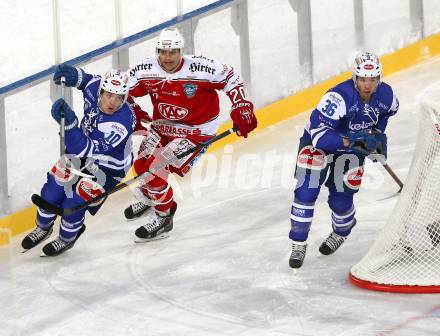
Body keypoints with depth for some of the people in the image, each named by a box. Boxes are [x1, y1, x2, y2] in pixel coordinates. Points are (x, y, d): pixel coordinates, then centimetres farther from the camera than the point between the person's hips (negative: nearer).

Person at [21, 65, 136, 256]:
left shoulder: (122, 122, -39)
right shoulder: (95, 87, -21)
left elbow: (82, 149, -40)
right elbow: (87, 79, 7)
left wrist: (69, 123, -53)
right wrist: (73, 74, -16)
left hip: (108, 167, -6)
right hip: (83, 149, 6)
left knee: (74, 203, -6)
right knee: (53, 189, 6)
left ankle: (67, 239, 29)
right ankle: (43, 228, 38)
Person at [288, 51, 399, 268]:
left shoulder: (385, 95, -18)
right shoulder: (339, 96, -37)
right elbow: (318, 134, -40)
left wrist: (377, 133, 3)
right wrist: (350, 141, -47)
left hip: (353, 146, 4)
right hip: (319, 142, -3)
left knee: (341, 198, 1)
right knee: (306, 191, -14)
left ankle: (342, 232, 35)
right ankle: (299, 244, 1)